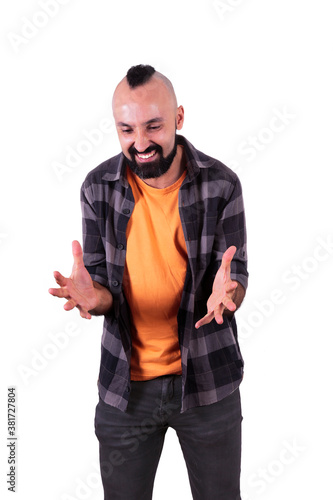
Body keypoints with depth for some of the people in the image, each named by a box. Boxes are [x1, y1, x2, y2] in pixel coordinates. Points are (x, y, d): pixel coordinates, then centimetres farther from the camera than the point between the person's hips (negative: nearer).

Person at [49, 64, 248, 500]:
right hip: (125, 384, 1)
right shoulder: (99, 187, -6)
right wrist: (92, 296, -26)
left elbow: (236, 273, -6)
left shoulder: (220, 184, -10)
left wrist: (224, 294, -30)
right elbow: (101, 282, -2)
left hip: (207, 380, 0)